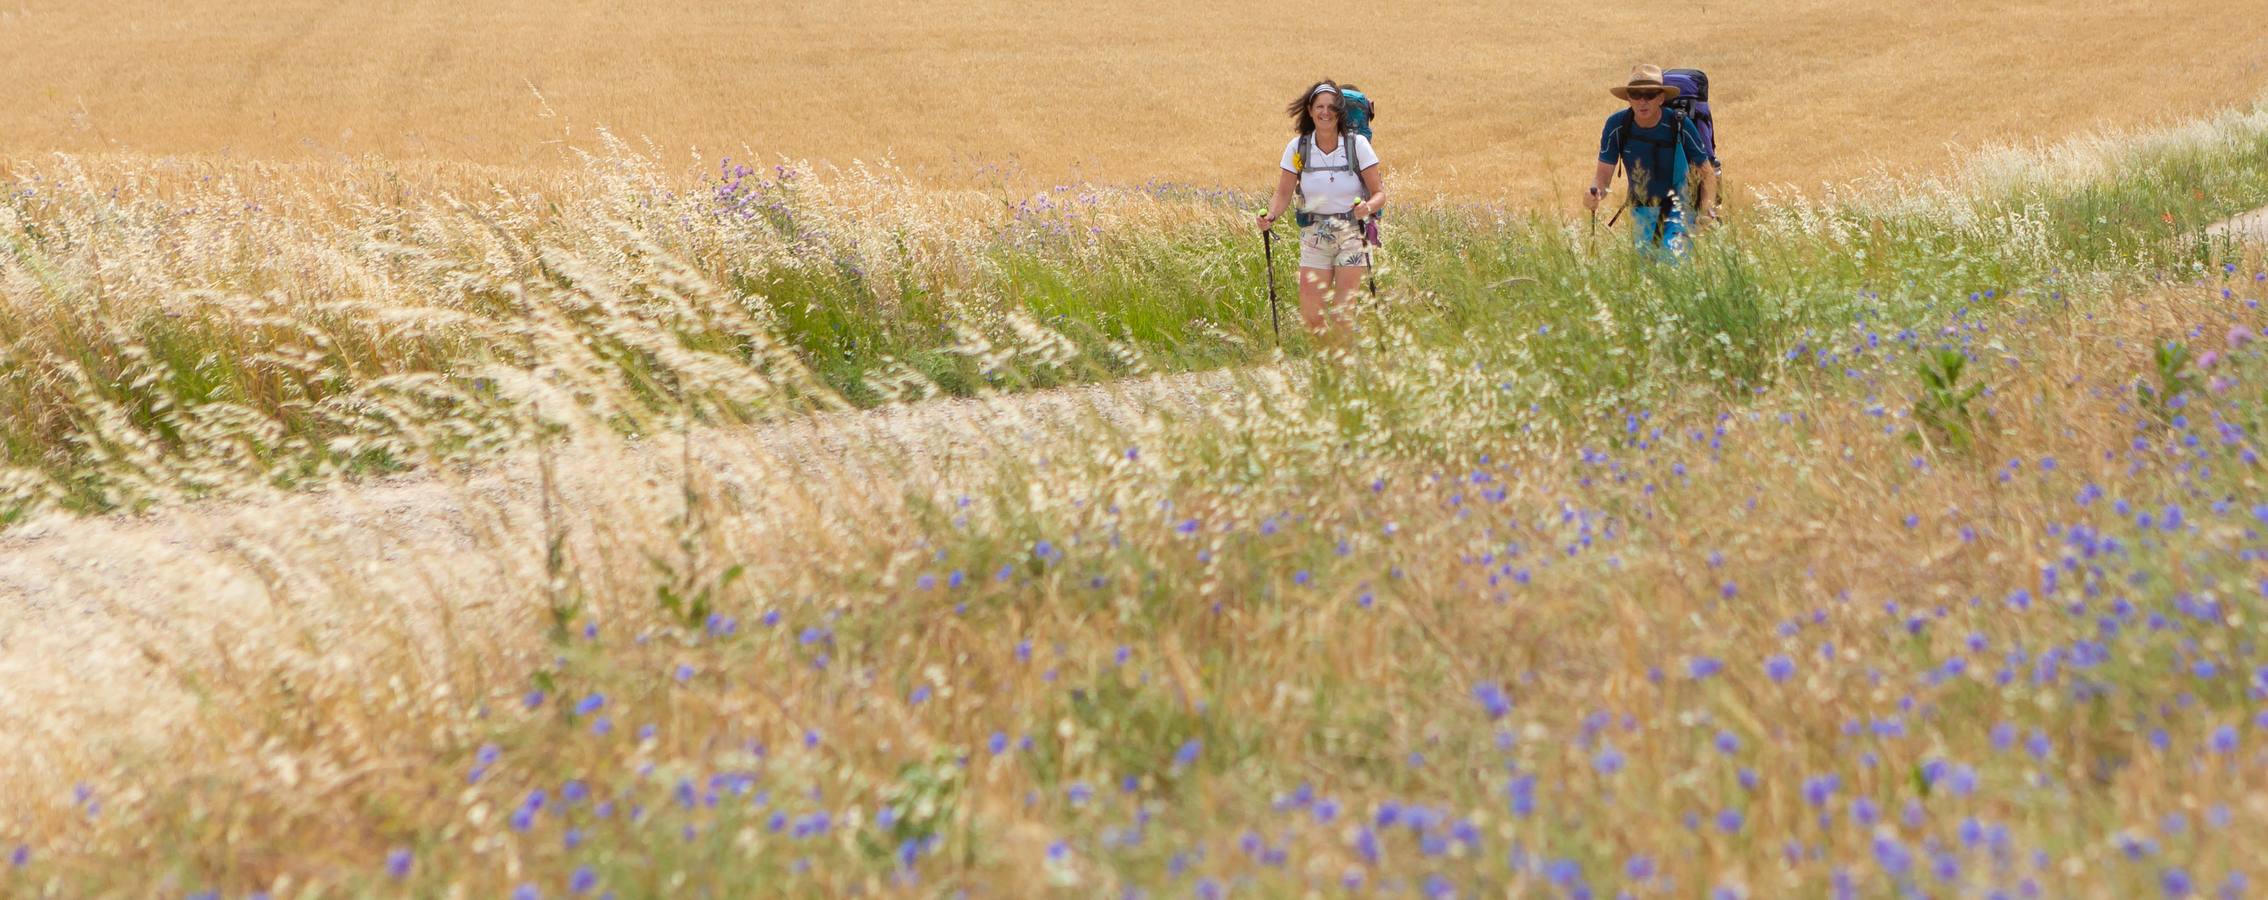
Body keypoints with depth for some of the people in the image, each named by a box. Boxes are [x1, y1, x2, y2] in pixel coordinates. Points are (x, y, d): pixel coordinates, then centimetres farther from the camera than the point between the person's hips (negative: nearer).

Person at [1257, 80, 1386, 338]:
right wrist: (1271, 215, -18)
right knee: (1311, 318, -2)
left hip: (1352, 232, -2)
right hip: (1314, 236, 2)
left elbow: (1379, 193, -6)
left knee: (1342, 318, -9)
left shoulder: (1357, 145, -8)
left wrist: (1368, 207, -28)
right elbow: (1283, 193, 2)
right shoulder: (1297, 147, -3)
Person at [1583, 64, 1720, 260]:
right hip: (1641, 212, 3)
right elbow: (1603, 175, -14)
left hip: (1679, 208, -3)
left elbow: (1707, 173, -12)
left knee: (1673, 258, -21)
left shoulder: (1680, 126, -21)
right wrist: (1594, 194, -38)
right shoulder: (1617, 125, -16)